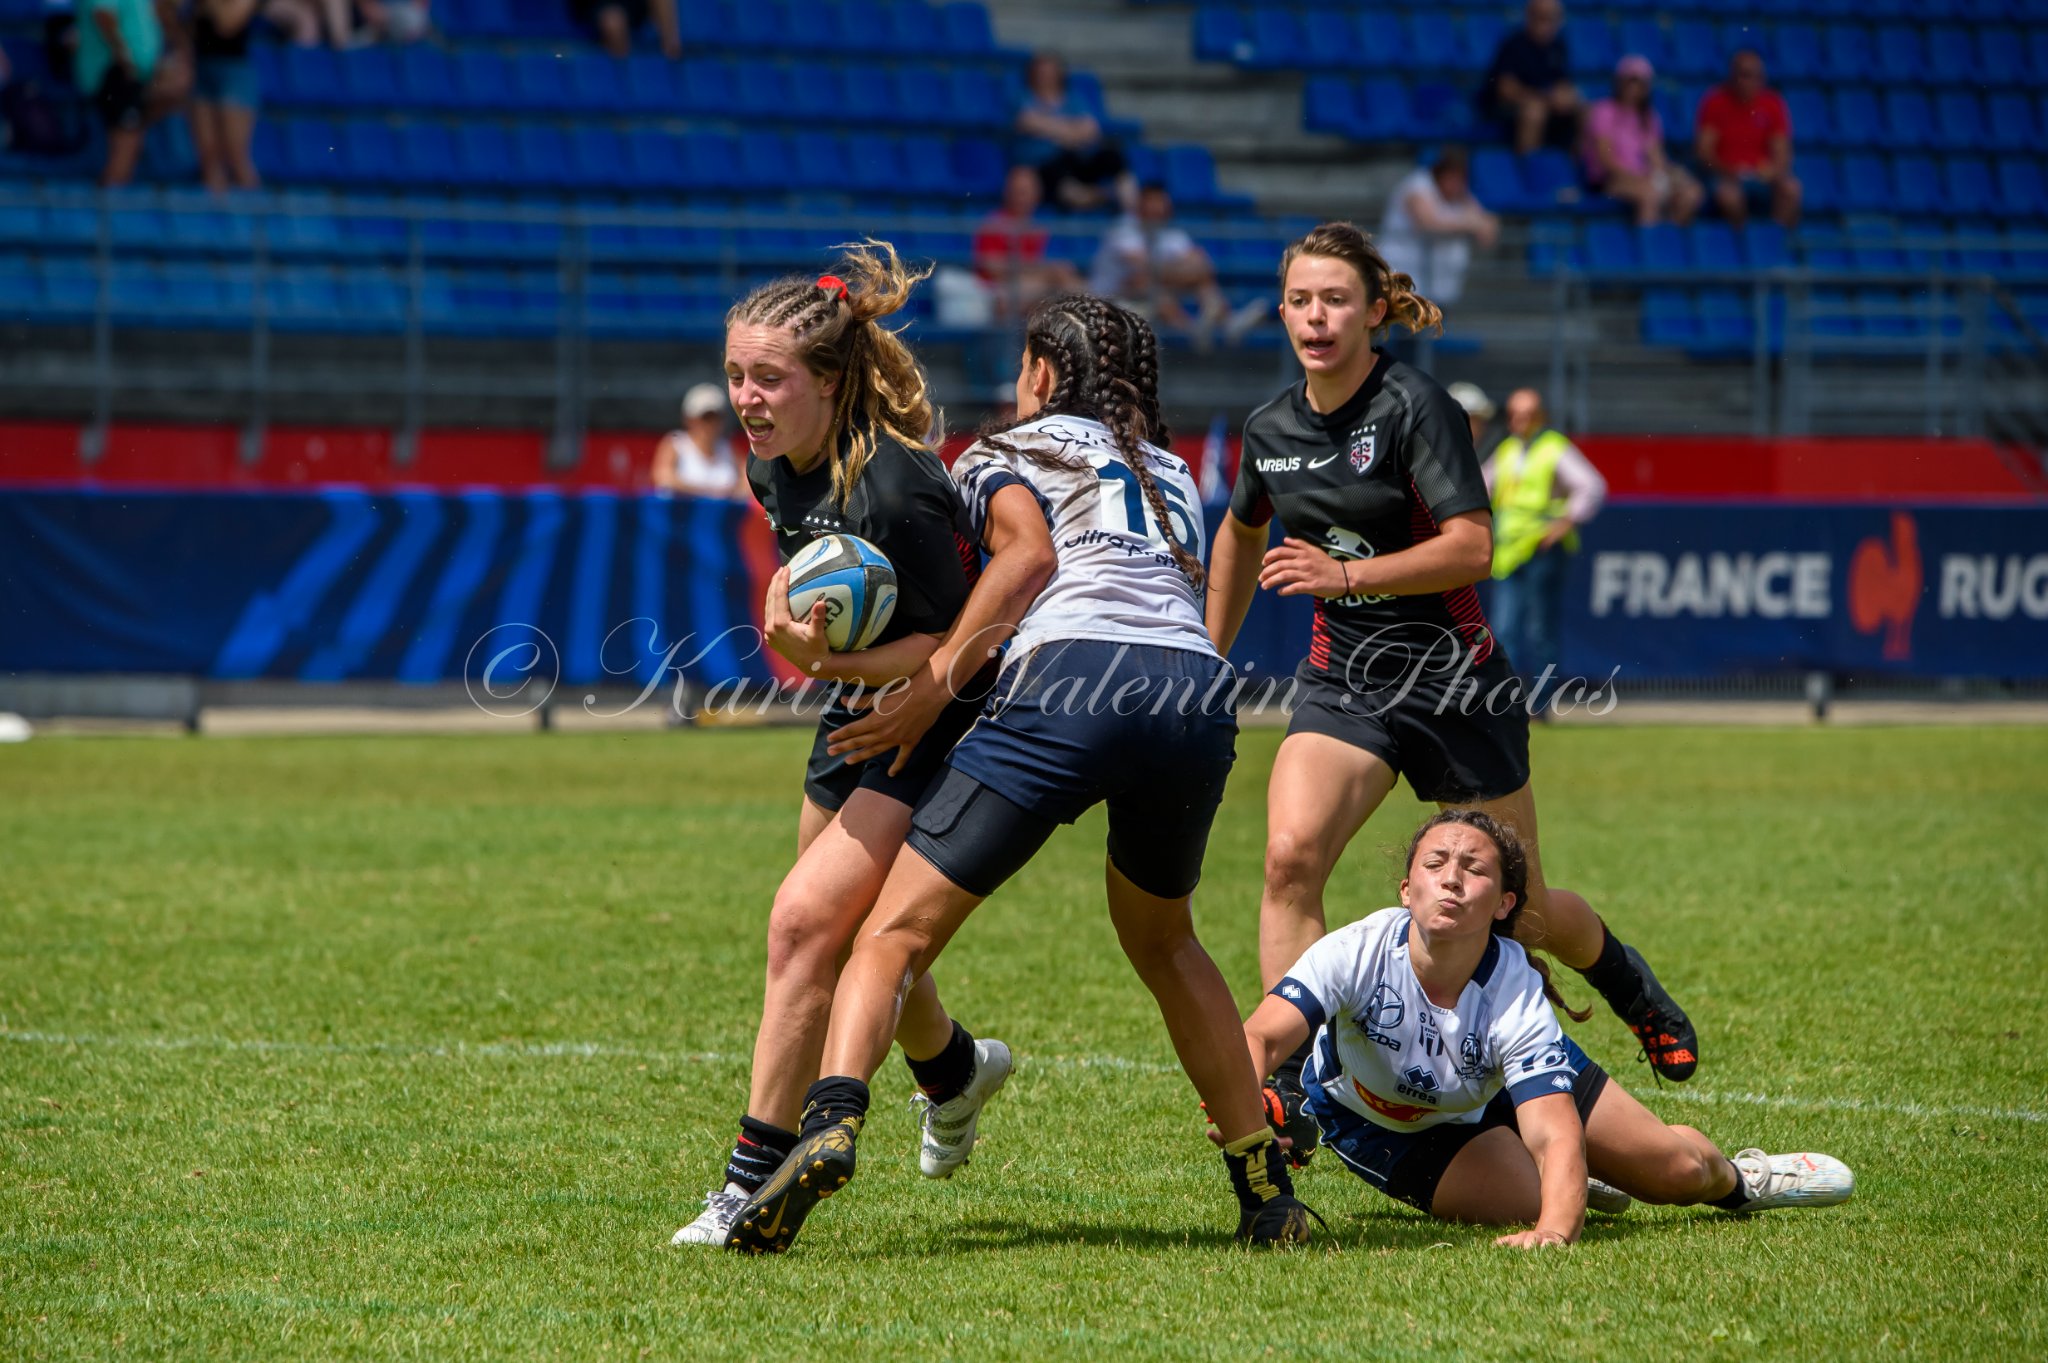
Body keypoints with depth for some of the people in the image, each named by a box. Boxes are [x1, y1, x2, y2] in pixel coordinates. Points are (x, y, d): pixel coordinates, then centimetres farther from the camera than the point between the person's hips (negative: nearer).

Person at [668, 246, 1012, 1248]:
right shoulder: (776, 467, -4)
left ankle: (756, 1181, -13)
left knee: (806, 924, -19)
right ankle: (954, 1070, 55)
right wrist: (791, 607, 2)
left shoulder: (895, 493, -30)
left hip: (942, 729, -9)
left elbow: (952, 648, -25)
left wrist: (831, 661, -36)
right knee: (856, 931, 23)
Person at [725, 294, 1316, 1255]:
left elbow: (1028, 553, 0)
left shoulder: (1003, 452, 19)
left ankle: (832, 1122, -29)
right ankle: (1266, 1186, 24)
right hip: (1198, 691, 5)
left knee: (898, 930, -4)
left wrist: (934, 684, -3)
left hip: (1069, 676, -5)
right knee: (1161, 940, 29)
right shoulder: (1172, 475, 35)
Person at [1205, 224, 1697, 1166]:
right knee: (1290, 854, -24)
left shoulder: (1415, 406, -15)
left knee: (1518, 911, 9)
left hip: (1450, 676, -4)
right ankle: (1288, 1085, -22)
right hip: (1342, 681, 4)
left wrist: (1348, 574, -32)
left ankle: (1635, 991, 42)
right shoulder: (1271, 430, 4)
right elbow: (1240, 537, 24)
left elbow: (1471, 547, -22)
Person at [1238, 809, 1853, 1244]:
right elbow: (1260, 1037, -49)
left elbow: (1555, 1134, -46)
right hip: (1386, 1124, -1)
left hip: (1510, 1085, 1)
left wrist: (1554, 1230, -66)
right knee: (1526, 1199, -24)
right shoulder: (1358, 953, -39)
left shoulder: (1517, 997, -37)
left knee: (1680, 1169, 4)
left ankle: (1734, 1179, 45)